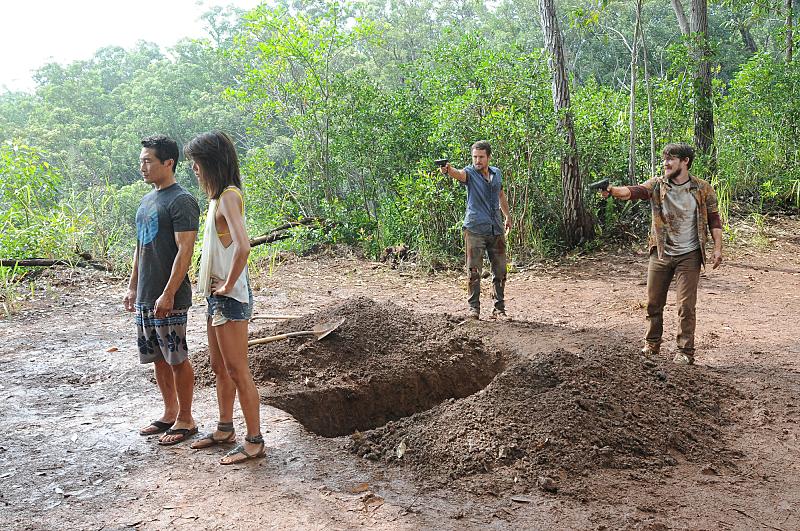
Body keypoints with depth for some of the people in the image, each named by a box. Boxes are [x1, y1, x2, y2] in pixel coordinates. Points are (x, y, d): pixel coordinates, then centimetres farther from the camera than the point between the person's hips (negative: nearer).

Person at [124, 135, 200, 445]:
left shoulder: (181, 201, -13)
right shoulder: (147, 200, 14)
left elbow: (185, 251, -18)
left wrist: (168, 295, -22)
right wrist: (132, 287, 18)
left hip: (169, 299, -9)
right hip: (145, 298, 9)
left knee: (177, 359, 1)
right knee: (158, 358, 15)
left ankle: (185, 420, 13)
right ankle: (170, 413, 28)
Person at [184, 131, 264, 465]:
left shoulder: (229, 196, -17)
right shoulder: (218, 196, 13)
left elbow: (243, 246, -32)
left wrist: (228, 285, -20)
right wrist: (218, 287, 13)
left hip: (230, 298, -10)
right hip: (217, 296, 10)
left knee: (237, 371, -2)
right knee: (219, 368, 18)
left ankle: (255, 441, 8)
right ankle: (225, 430, 32)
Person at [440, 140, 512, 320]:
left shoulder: (497, 173, 10)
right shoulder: (470, 173, -5)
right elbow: (459, 174, -29)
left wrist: (507, 216, 30)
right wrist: (448, 170, -51)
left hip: (496, 230, 5)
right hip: (475, 230, -4)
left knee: (500, 272, 8)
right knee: (474, 272, -3)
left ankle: (499, 308, 18)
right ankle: (474, 308, 7)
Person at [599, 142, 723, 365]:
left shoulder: (703, 189, -3)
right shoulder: (656, 185, -2)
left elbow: (714, 220, 1)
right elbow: (634, 191, -20)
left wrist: (718, 249, -7)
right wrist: (613, 190, -41)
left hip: (689, 255, -2)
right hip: (660, 253, 2)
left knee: (686, 305, -2)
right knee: (653, 303, 10)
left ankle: (685, 351, 10)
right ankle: (651, 345, 27)